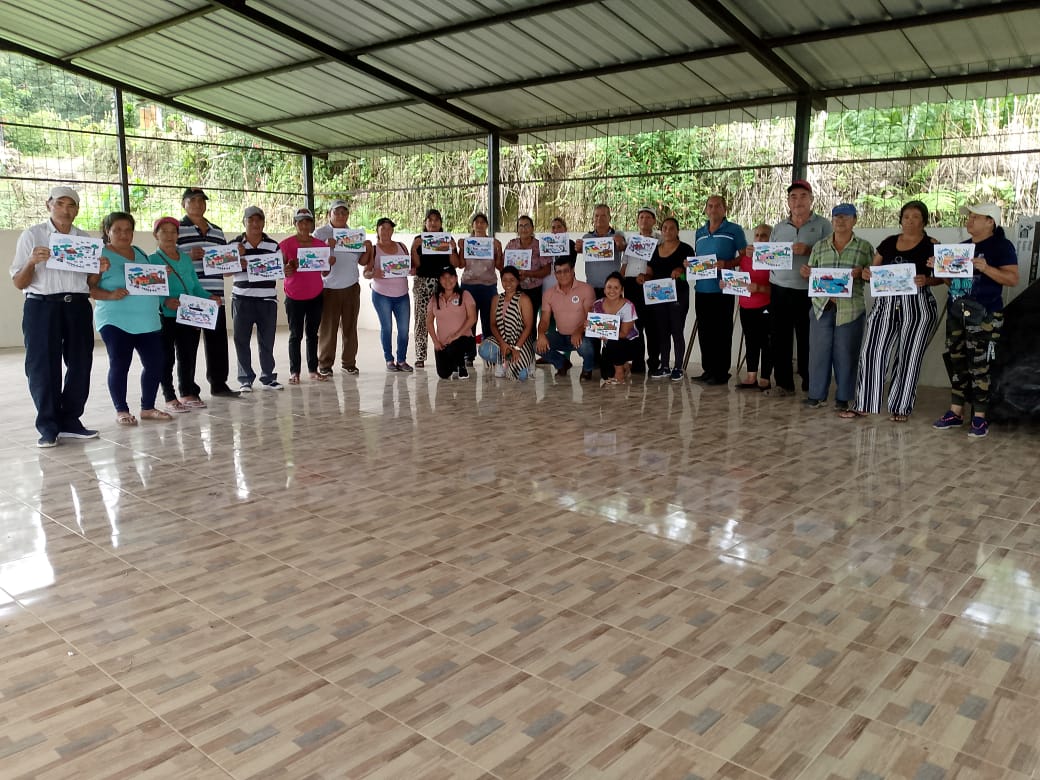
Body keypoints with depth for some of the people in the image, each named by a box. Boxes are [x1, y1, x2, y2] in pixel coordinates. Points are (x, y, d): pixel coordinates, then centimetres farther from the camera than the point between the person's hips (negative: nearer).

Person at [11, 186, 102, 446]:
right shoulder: (32, 236, 2)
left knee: (80, 364, 4)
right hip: (42, 307, -3)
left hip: (78, 307, 4)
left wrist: (100, 270, -3)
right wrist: (31, 262, -18)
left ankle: (70, 421, 16)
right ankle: (48, 427, 6)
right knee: (43, 366, -3)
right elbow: (19, 283, 0)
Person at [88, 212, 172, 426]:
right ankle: (121, 410, 9)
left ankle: (148, 407, 18)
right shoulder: (102, 256, -1)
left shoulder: (140, 253, 18)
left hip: (148, 321, 6)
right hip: (116, 321, -6)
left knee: (155, 363, 4)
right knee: (119, 365, -4)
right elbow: (89, 287, -8)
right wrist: (110, 295, -24)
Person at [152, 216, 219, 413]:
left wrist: (210, 297, -3)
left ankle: (188, 393, 25)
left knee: (188, 356, 12)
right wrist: (164, 302, -27)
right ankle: (170, 398, 10)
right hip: (165, 317, -5)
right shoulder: (152, 260, -3)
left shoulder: (186, 258, 13)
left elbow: (196, 286, 14)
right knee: (166, 358, 2)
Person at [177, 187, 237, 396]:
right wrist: (190, 256, -20)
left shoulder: (217, 231, 20)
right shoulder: (176, 229, 2)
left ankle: (219, 383, 17)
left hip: (215, 295, 5)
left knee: (218, 340, 7)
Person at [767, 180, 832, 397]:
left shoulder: (822, 225, 3)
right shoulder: (778, 228, 15)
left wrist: (809, 250, -18)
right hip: (780, 289, 4)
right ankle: (783, 383, 11)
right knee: (779, 338, 3)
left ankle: (809, 384, 14)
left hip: (809, 291, -3)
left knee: (807, 339, 3)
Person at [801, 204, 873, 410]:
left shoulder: (864, 247, 4)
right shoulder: (820, 246, 11)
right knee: (819, 351, 3)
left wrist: (861, 273, -15)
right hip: (822, 306, 2)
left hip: (850, 309, -2)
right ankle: (817, 395, 14)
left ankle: (843, 397, 14)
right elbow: (811, 273, 17)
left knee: (845, 353, 2)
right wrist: (805, 273, -5)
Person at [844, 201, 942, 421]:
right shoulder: (888, 243, 11)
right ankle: (863, 403, 7)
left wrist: (926, 280, -22)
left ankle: (900, 407, 13)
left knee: (908, 357, 3)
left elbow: (941, 277, -1)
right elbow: (874, 271, 15)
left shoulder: (931, 245, 0)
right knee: (872, 353, -2)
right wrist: (866, 275, -7)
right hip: (885, 303, 3)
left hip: (917, 306, -3)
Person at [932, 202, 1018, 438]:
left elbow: (1013, 279, -12)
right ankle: (955, 413, 16)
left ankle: (979, 418, 0)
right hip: (956, 312, 7)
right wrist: (938, 267, 5)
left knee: (978, 365, -7)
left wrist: (986, 268, -26)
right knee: (956, 362, 9)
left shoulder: (1001, 246, -4)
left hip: (984, 315, -7)